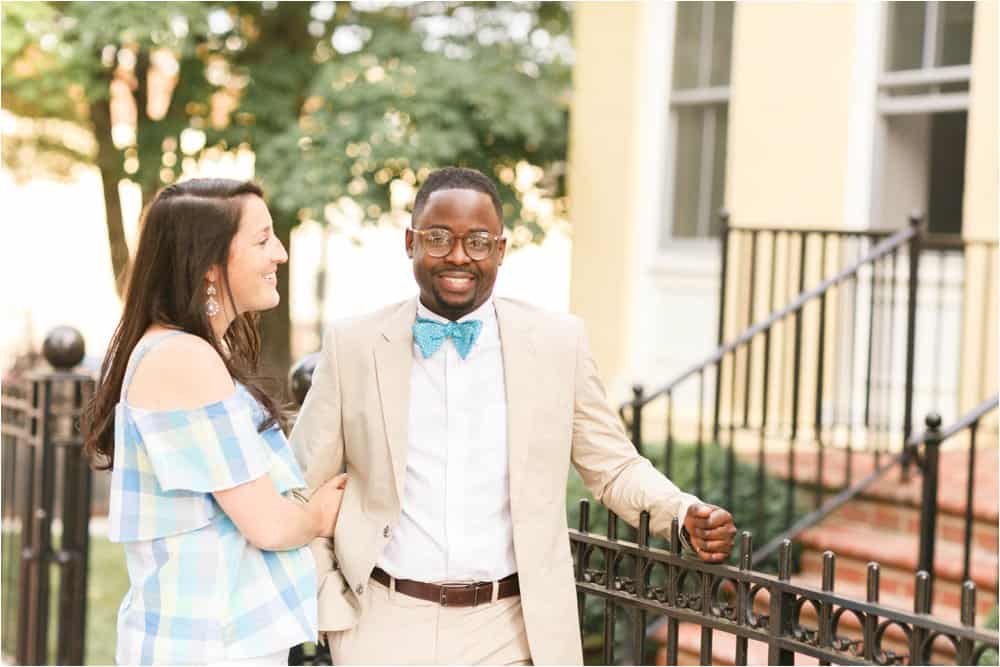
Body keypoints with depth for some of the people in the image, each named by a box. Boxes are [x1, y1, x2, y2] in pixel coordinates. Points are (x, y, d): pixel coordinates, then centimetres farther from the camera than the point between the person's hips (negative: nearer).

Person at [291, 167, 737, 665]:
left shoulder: (558, 343, 0)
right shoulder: (352, 346, -1)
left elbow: (614, 467, 6)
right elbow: (304, 487, 5)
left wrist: (685, 514, -11)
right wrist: (328, 608, -1)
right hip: (387, 626, 0)